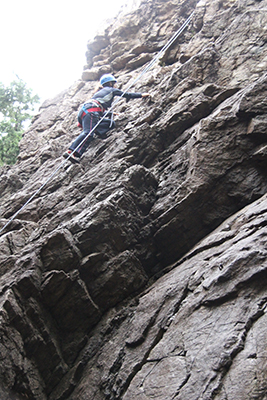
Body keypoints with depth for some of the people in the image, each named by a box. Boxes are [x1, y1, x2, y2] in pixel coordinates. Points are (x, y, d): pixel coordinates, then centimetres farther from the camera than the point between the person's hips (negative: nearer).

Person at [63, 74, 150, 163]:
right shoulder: (111, 90, 19)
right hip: (91, 111, -8)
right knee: (88, 134, -27)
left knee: (111, 123, 14)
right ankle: (70, 152, -43)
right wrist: (141, 95, 27)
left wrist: (110, 114, 57)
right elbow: (126, 95, 18)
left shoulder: (100, 92, 39)